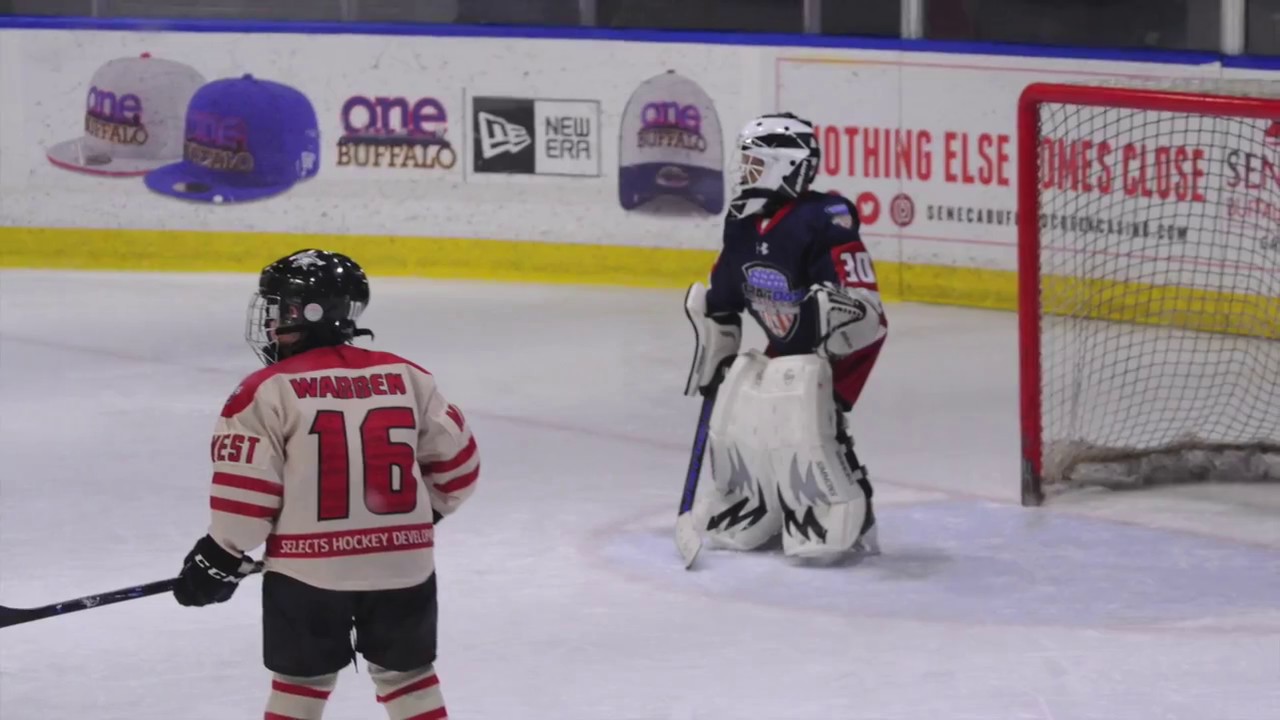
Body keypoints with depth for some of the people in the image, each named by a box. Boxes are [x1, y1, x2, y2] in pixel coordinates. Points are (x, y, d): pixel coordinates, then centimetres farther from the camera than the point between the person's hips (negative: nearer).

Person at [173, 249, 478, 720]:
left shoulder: (269, 391, -10)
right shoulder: (407, 378, 4)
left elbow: (245, 486, -10)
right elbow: (456, 461, 10)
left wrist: (219, 556, 3)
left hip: (309, 566, -3)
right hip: (402, 563, 3)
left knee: (300, 680, 13)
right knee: (407, 673, 19)